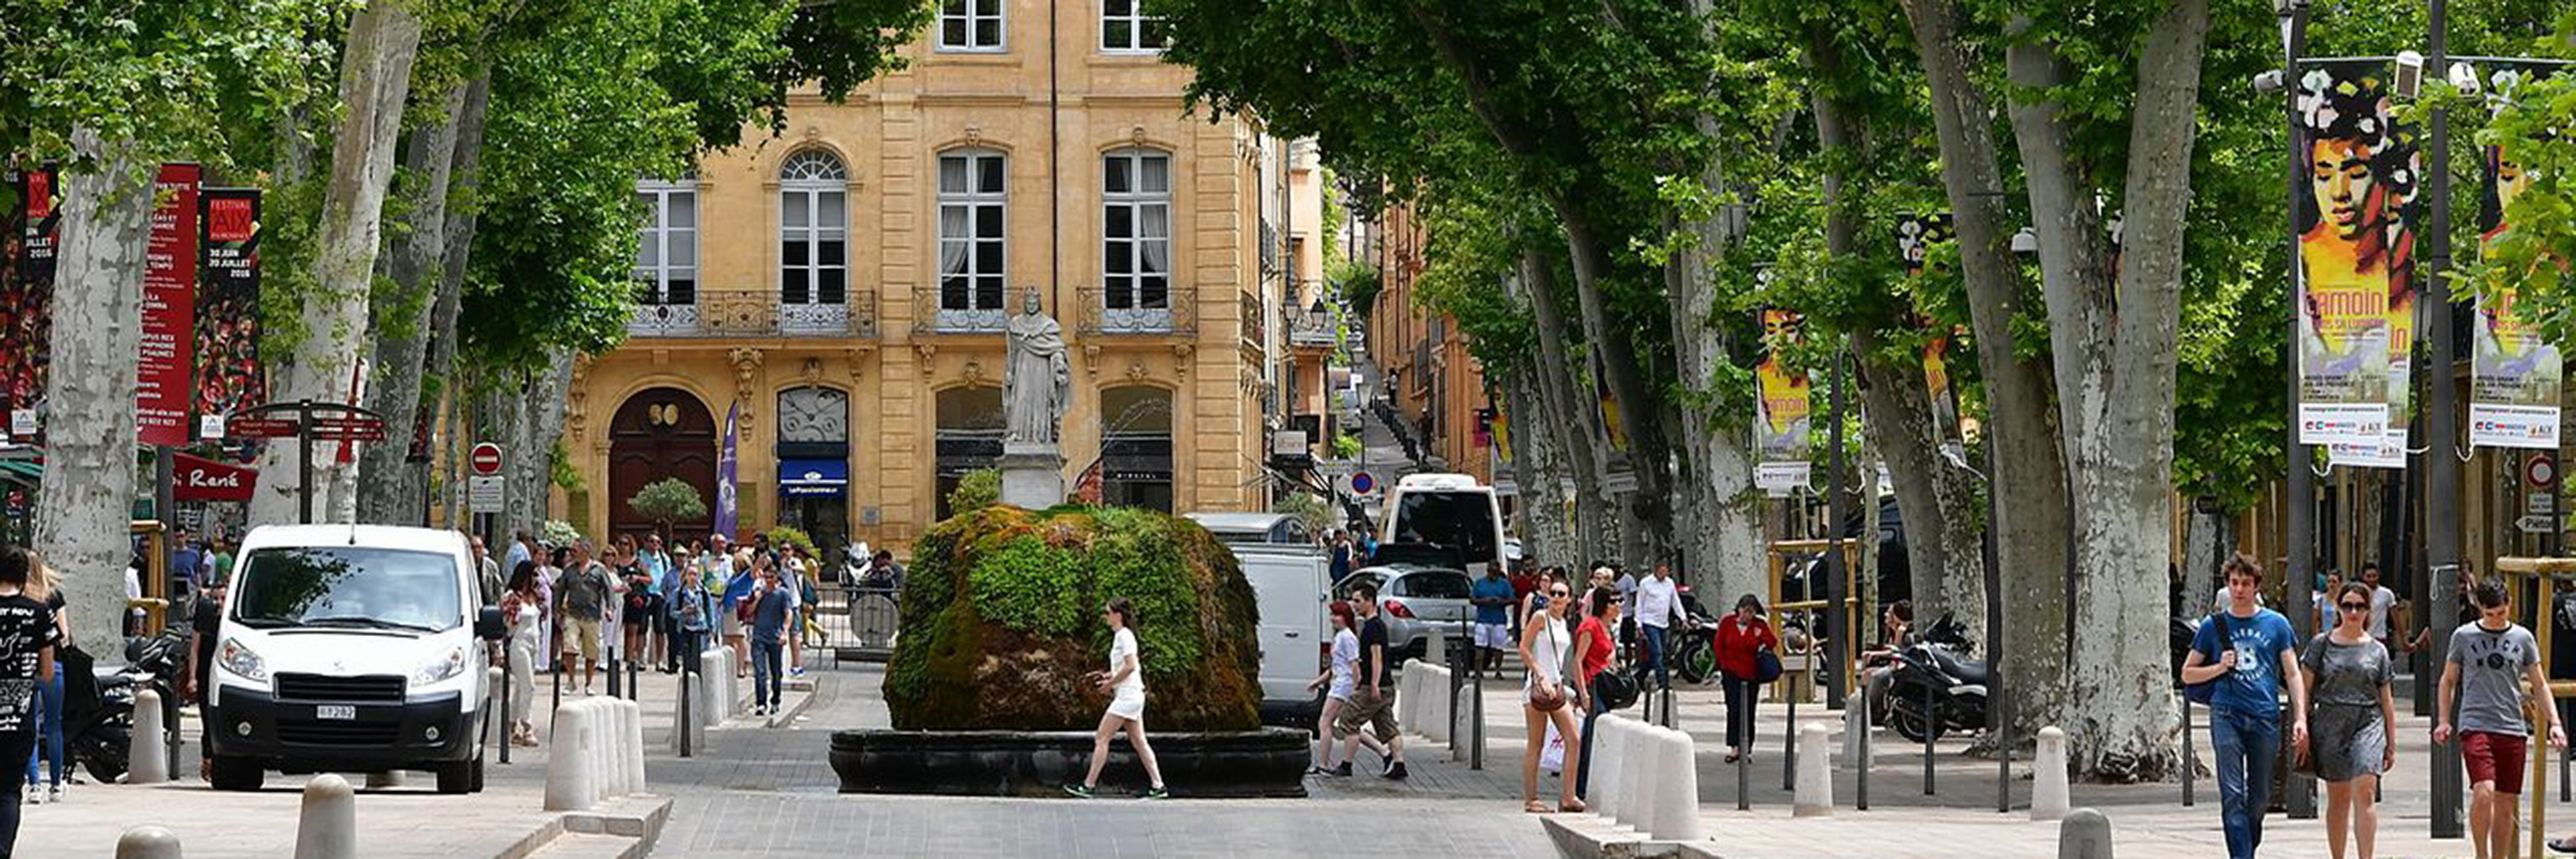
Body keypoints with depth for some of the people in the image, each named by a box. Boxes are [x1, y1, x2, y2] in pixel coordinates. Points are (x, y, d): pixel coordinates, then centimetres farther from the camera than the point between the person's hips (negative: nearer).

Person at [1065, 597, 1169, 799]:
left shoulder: (1124, 636, -13)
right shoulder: (1120, 635, 16)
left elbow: (1130, 666, -21)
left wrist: (1110, 683, -14)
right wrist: (1108, 676, 13)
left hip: (1127, 696, -10)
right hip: (1132, 697, 10)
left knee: (1101, 739, -6)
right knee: (1139, 742, 8)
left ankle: (1088, 785, -5)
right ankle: (1158, 786, 5)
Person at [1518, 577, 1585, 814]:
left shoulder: (1563, 623, 14)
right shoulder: (1540, 617, -7)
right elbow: (1524, 649, -11)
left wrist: (1561, 684, 18)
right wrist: (1541, 676, -18)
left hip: (1557, 686, 7)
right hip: (1537, 686, -7)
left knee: (1573, 740, -2)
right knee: (1536, 744, -3)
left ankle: (1567, 797, 0)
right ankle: (1530, 799, 2)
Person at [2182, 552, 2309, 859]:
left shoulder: (2276, 624, 8)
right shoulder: (2214, 626, 7)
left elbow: (2292, 674, 8)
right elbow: (2188, 674, 13)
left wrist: (2300, 718, -2)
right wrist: (2220, 667, -6)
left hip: (2265, 718, 1)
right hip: (2227, 716, -1)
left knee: (2260, 797, 9)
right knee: (2233, 796, -10)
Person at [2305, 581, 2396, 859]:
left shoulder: (2377, 651, 10)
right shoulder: (2321, 644, 7)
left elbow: (2386, 700, 13)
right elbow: (2306, 689, 8)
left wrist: (2391, 744, 12)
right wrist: (2303, 728, -1)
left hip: (2368, 723, 0)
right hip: (2330, 722, 0)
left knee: (2365, 792, -16)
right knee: (2338, 797, 5)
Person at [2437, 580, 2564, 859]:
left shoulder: (2523, 638, 9)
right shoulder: (2464, 636, 4)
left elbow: (2539, 685, 16)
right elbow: (2448, 680, 13)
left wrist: (2554, 723, 7)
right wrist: (2443, 720, 4)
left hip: (2513, 730, 3)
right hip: (2476, 727, -3)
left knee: (2506, 804, 4)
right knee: (2483, 792, -21)